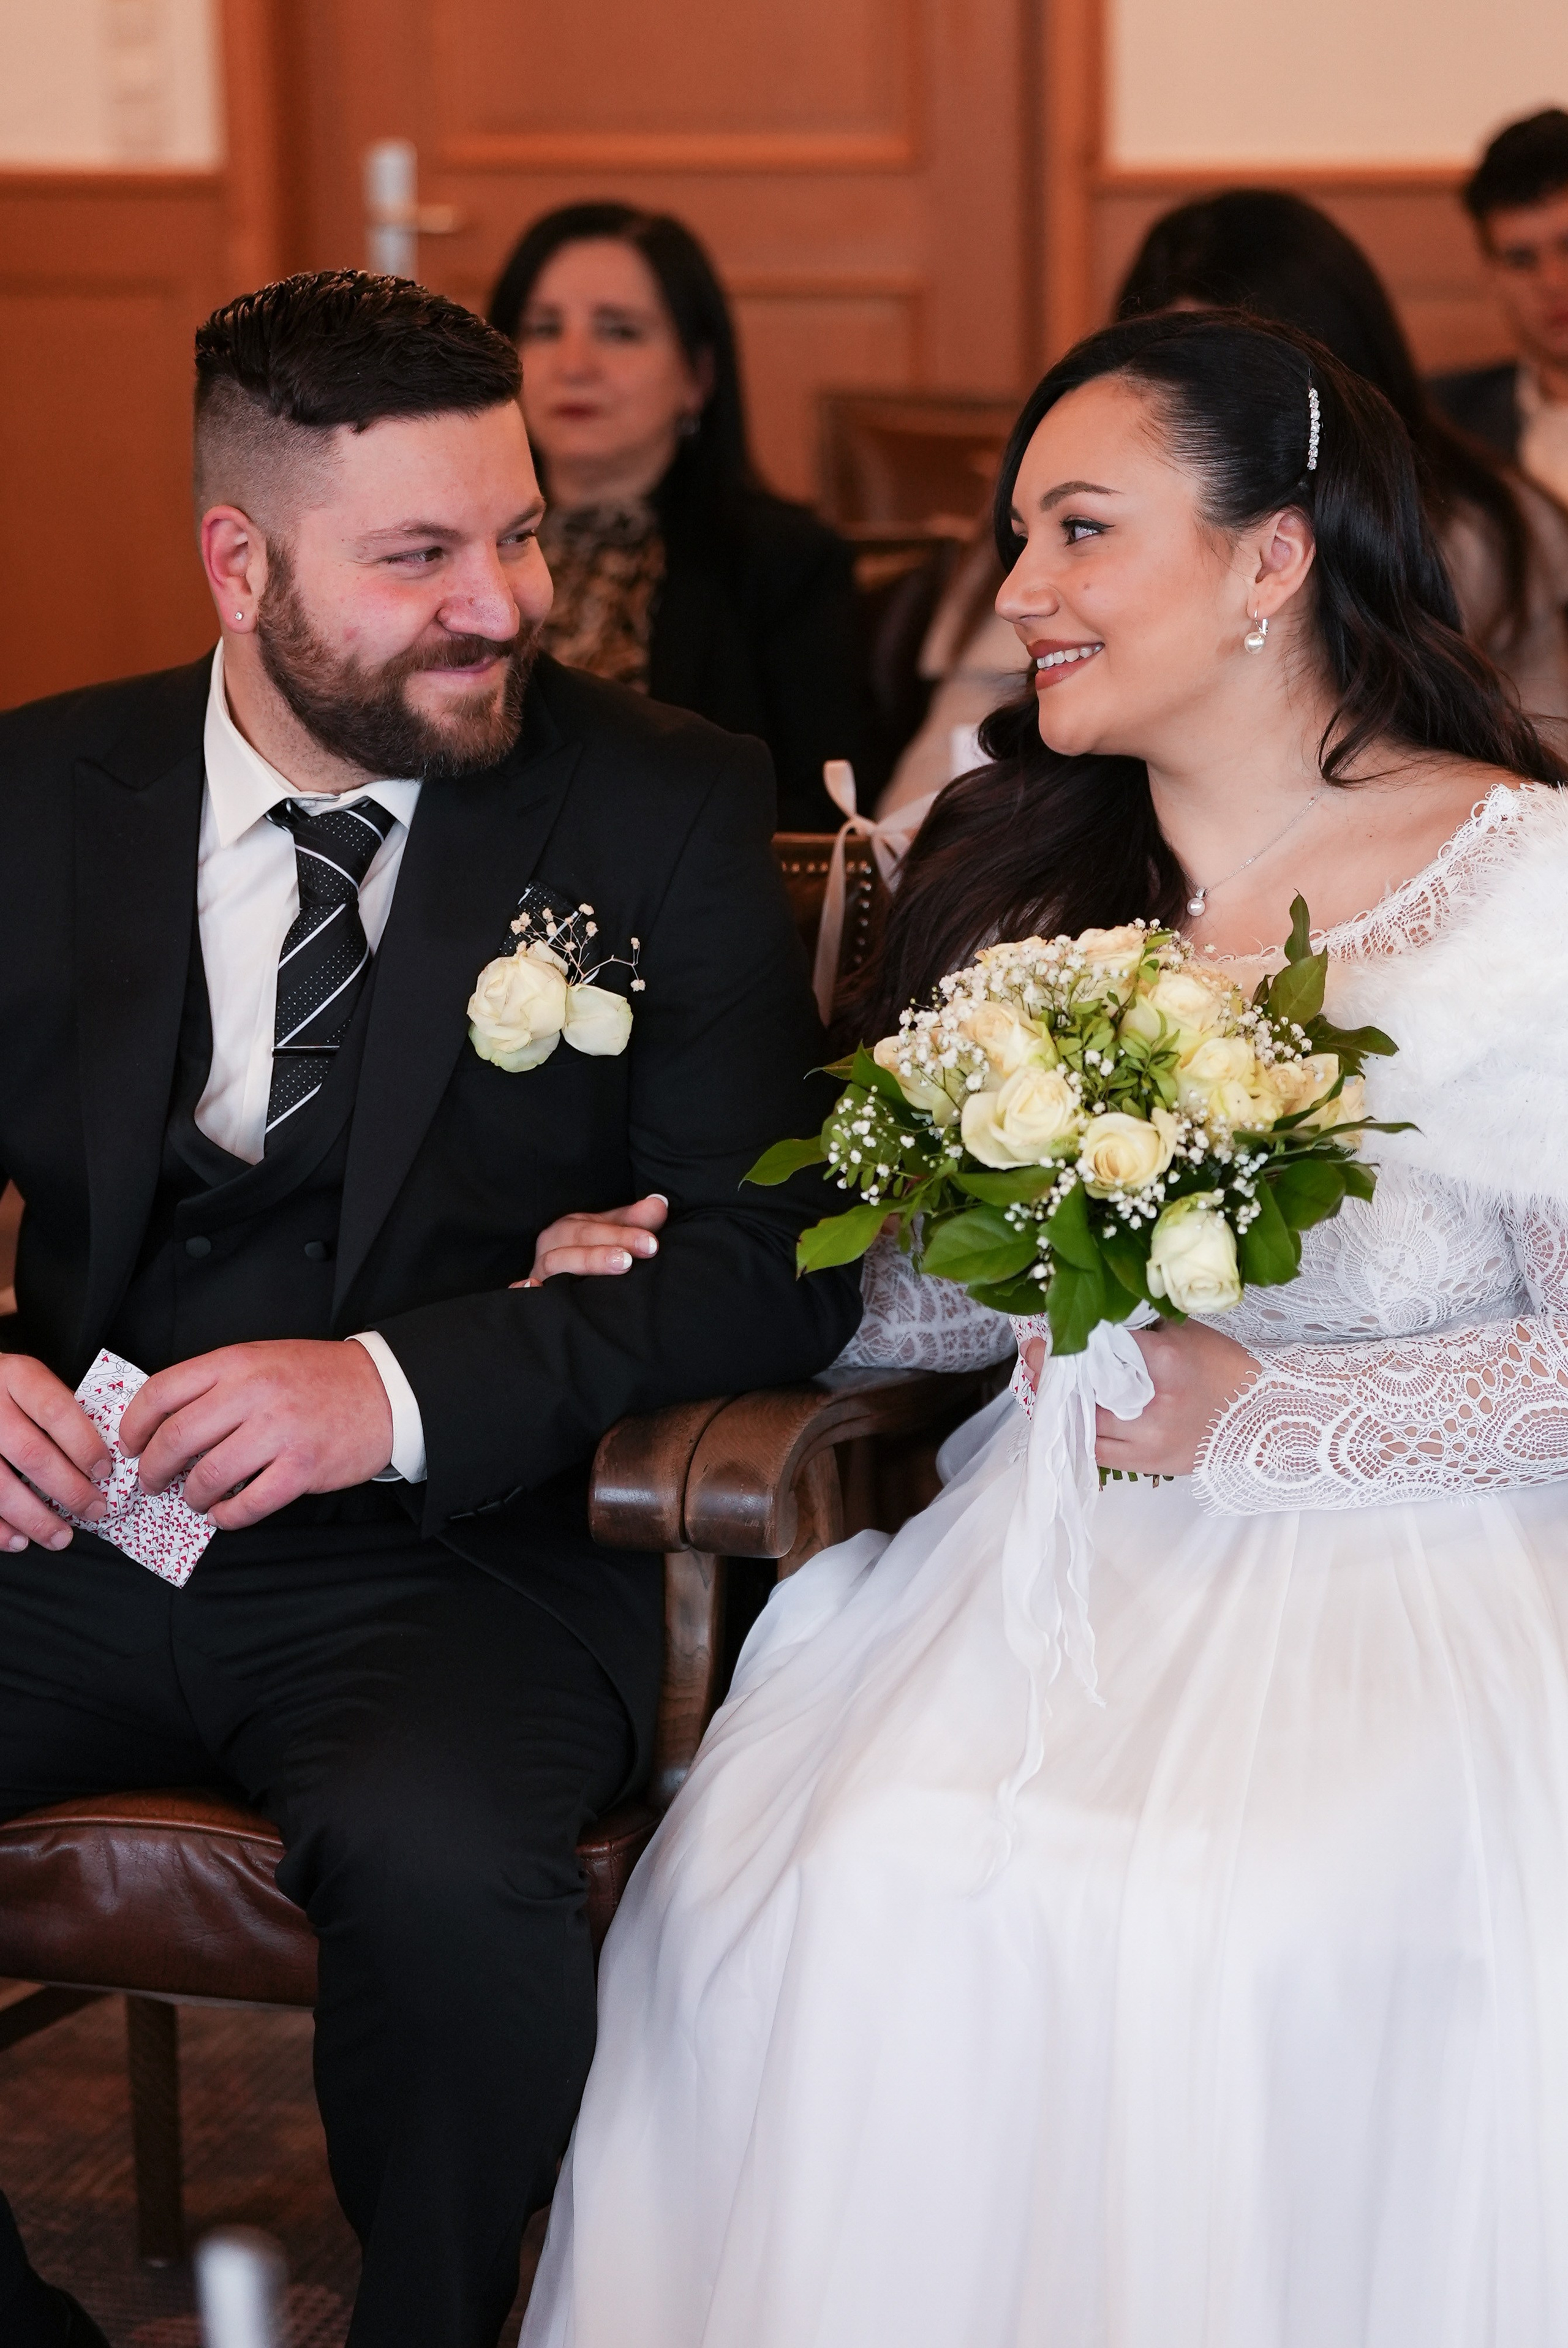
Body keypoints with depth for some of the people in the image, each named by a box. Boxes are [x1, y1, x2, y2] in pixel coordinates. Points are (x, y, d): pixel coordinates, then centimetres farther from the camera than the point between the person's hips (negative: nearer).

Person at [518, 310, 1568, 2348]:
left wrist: (1256, 1416, -15)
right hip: (1063, 1552, 4)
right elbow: (900, 1290, 15)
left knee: (1236, 1924, -33)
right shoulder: (1015, 860, 13)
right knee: (841, 1881, -26)